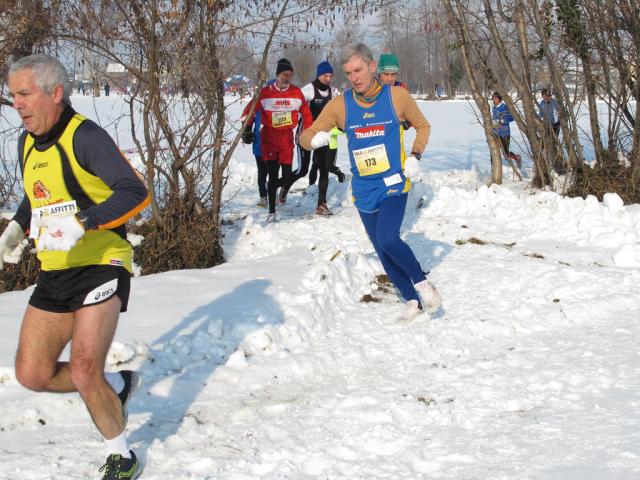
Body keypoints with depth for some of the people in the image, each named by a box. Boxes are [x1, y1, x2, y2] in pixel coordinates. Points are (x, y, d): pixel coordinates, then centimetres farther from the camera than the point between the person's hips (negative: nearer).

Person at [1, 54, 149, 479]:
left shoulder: (84, 136, -15)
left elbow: (135, 193, -23)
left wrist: (82, 223, -34)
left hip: (100, 266, -8)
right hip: (54, 273, 8)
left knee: (84, 375, -16)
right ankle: (117, 385, 29)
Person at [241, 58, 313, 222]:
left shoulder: (296, 92, 0)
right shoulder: (266, 92, -6)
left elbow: (306, 113, 9)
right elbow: (250, 109, -2)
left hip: (287, 137, 2)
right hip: (269, 137, -2)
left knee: (287, 176, -2)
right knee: (273, 175, -3)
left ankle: (278, 187, 36)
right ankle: (272, 211, 8)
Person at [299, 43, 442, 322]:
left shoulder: (397, 96, -6)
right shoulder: (340, 105, -4)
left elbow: (422, 126, 10)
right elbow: (306, 136, -2)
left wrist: (415, 156, -6)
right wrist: (315, 139, -26)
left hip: (394, 184, -3)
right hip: (364, 191, 3)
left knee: (387, 239, -24)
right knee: (383, 253, 9)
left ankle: (422, 282, 0)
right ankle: (412, 301, 26)